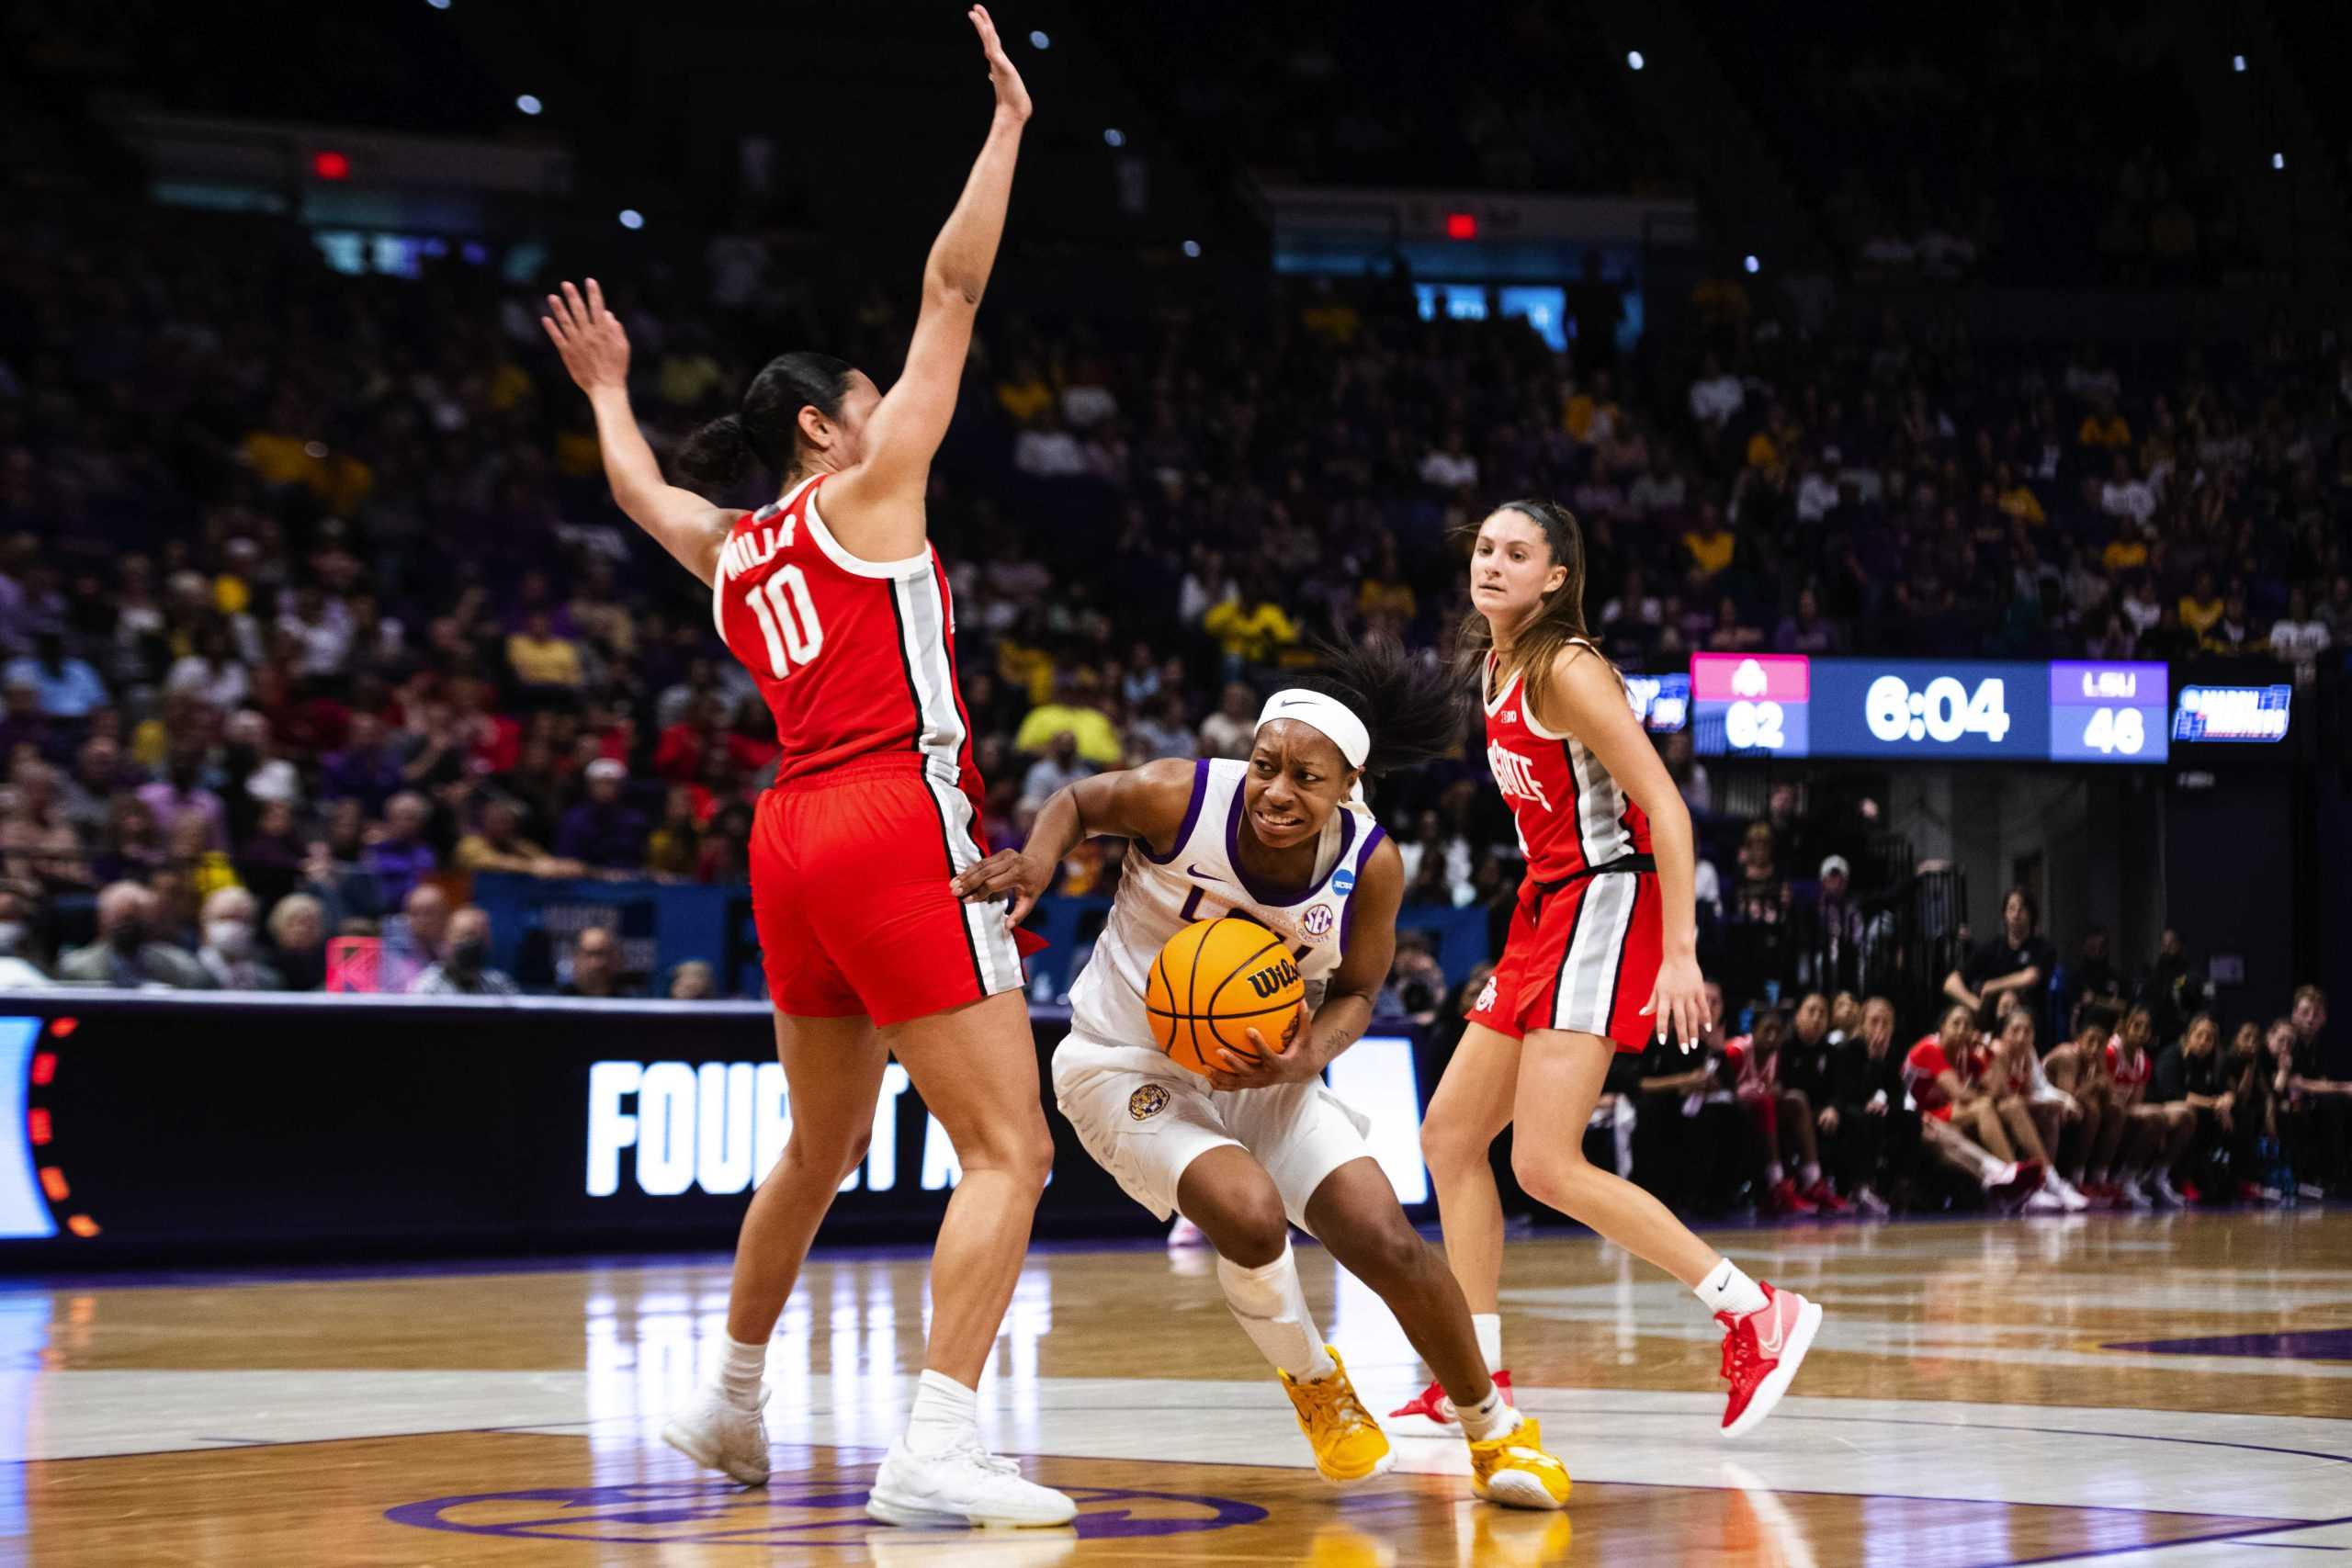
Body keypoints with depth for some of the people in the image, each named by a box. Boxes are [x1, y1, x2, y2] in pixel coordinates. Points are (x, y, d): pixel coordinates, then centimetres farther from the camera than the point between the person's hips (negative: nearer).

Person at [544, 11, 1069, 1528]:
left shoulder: (728, 552, 19)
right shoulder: (864, 491, 1)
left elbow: (643, 490, 42)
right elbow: (953, 290, -1)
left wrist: (611, 394, 59)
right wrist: (1006, 124, 5)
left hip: (796, 836, 8)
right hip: (900, 829, -8)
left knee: (822, 1143, 25)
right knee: (1011, 1147, -9)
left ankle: (732, 1399, 38)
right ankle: (936, 1448, -21)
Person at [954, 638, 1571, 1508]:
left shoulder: (1370, 864, -16)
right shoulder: (1179, 799, -25)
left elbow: (1354, 993, 0)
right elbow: (1079, 801, -3)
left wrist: (1305, 1057, -22)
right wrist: (1037, 860, -25)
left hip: (1261, 1071, 3)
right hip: (1129, 1067, -3)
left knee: (1387, 1241, -10)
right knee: (1249, 1212, -29)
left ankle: (1493, 1426, 17)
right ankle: (1313, 1383, 4)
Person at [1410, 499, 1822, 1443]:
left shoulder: (1565, 669, -15)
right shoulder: (1494, 666, 11)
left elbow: (1664, 807, -20)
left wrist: (1681, 954, -26)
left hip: (1604, 905, -9)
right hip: (1547, 911, 10)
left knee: (1546, 1165, -16)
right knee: (1450, 1135, 8)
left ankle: (1758, 1315, -10)